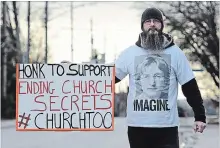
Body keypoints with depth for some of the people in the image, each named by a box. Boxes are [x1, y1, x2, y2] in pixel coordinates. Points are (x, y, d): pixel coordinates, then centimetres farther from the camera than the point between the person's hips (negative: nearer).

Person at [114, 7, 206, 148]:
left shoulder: (175, 53, 1)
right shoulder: (130, 53, 3)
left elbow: (190, 87, 2)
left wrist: (200, 116, -1)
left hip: (167, 126, -1)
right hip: (137, 126, 1)